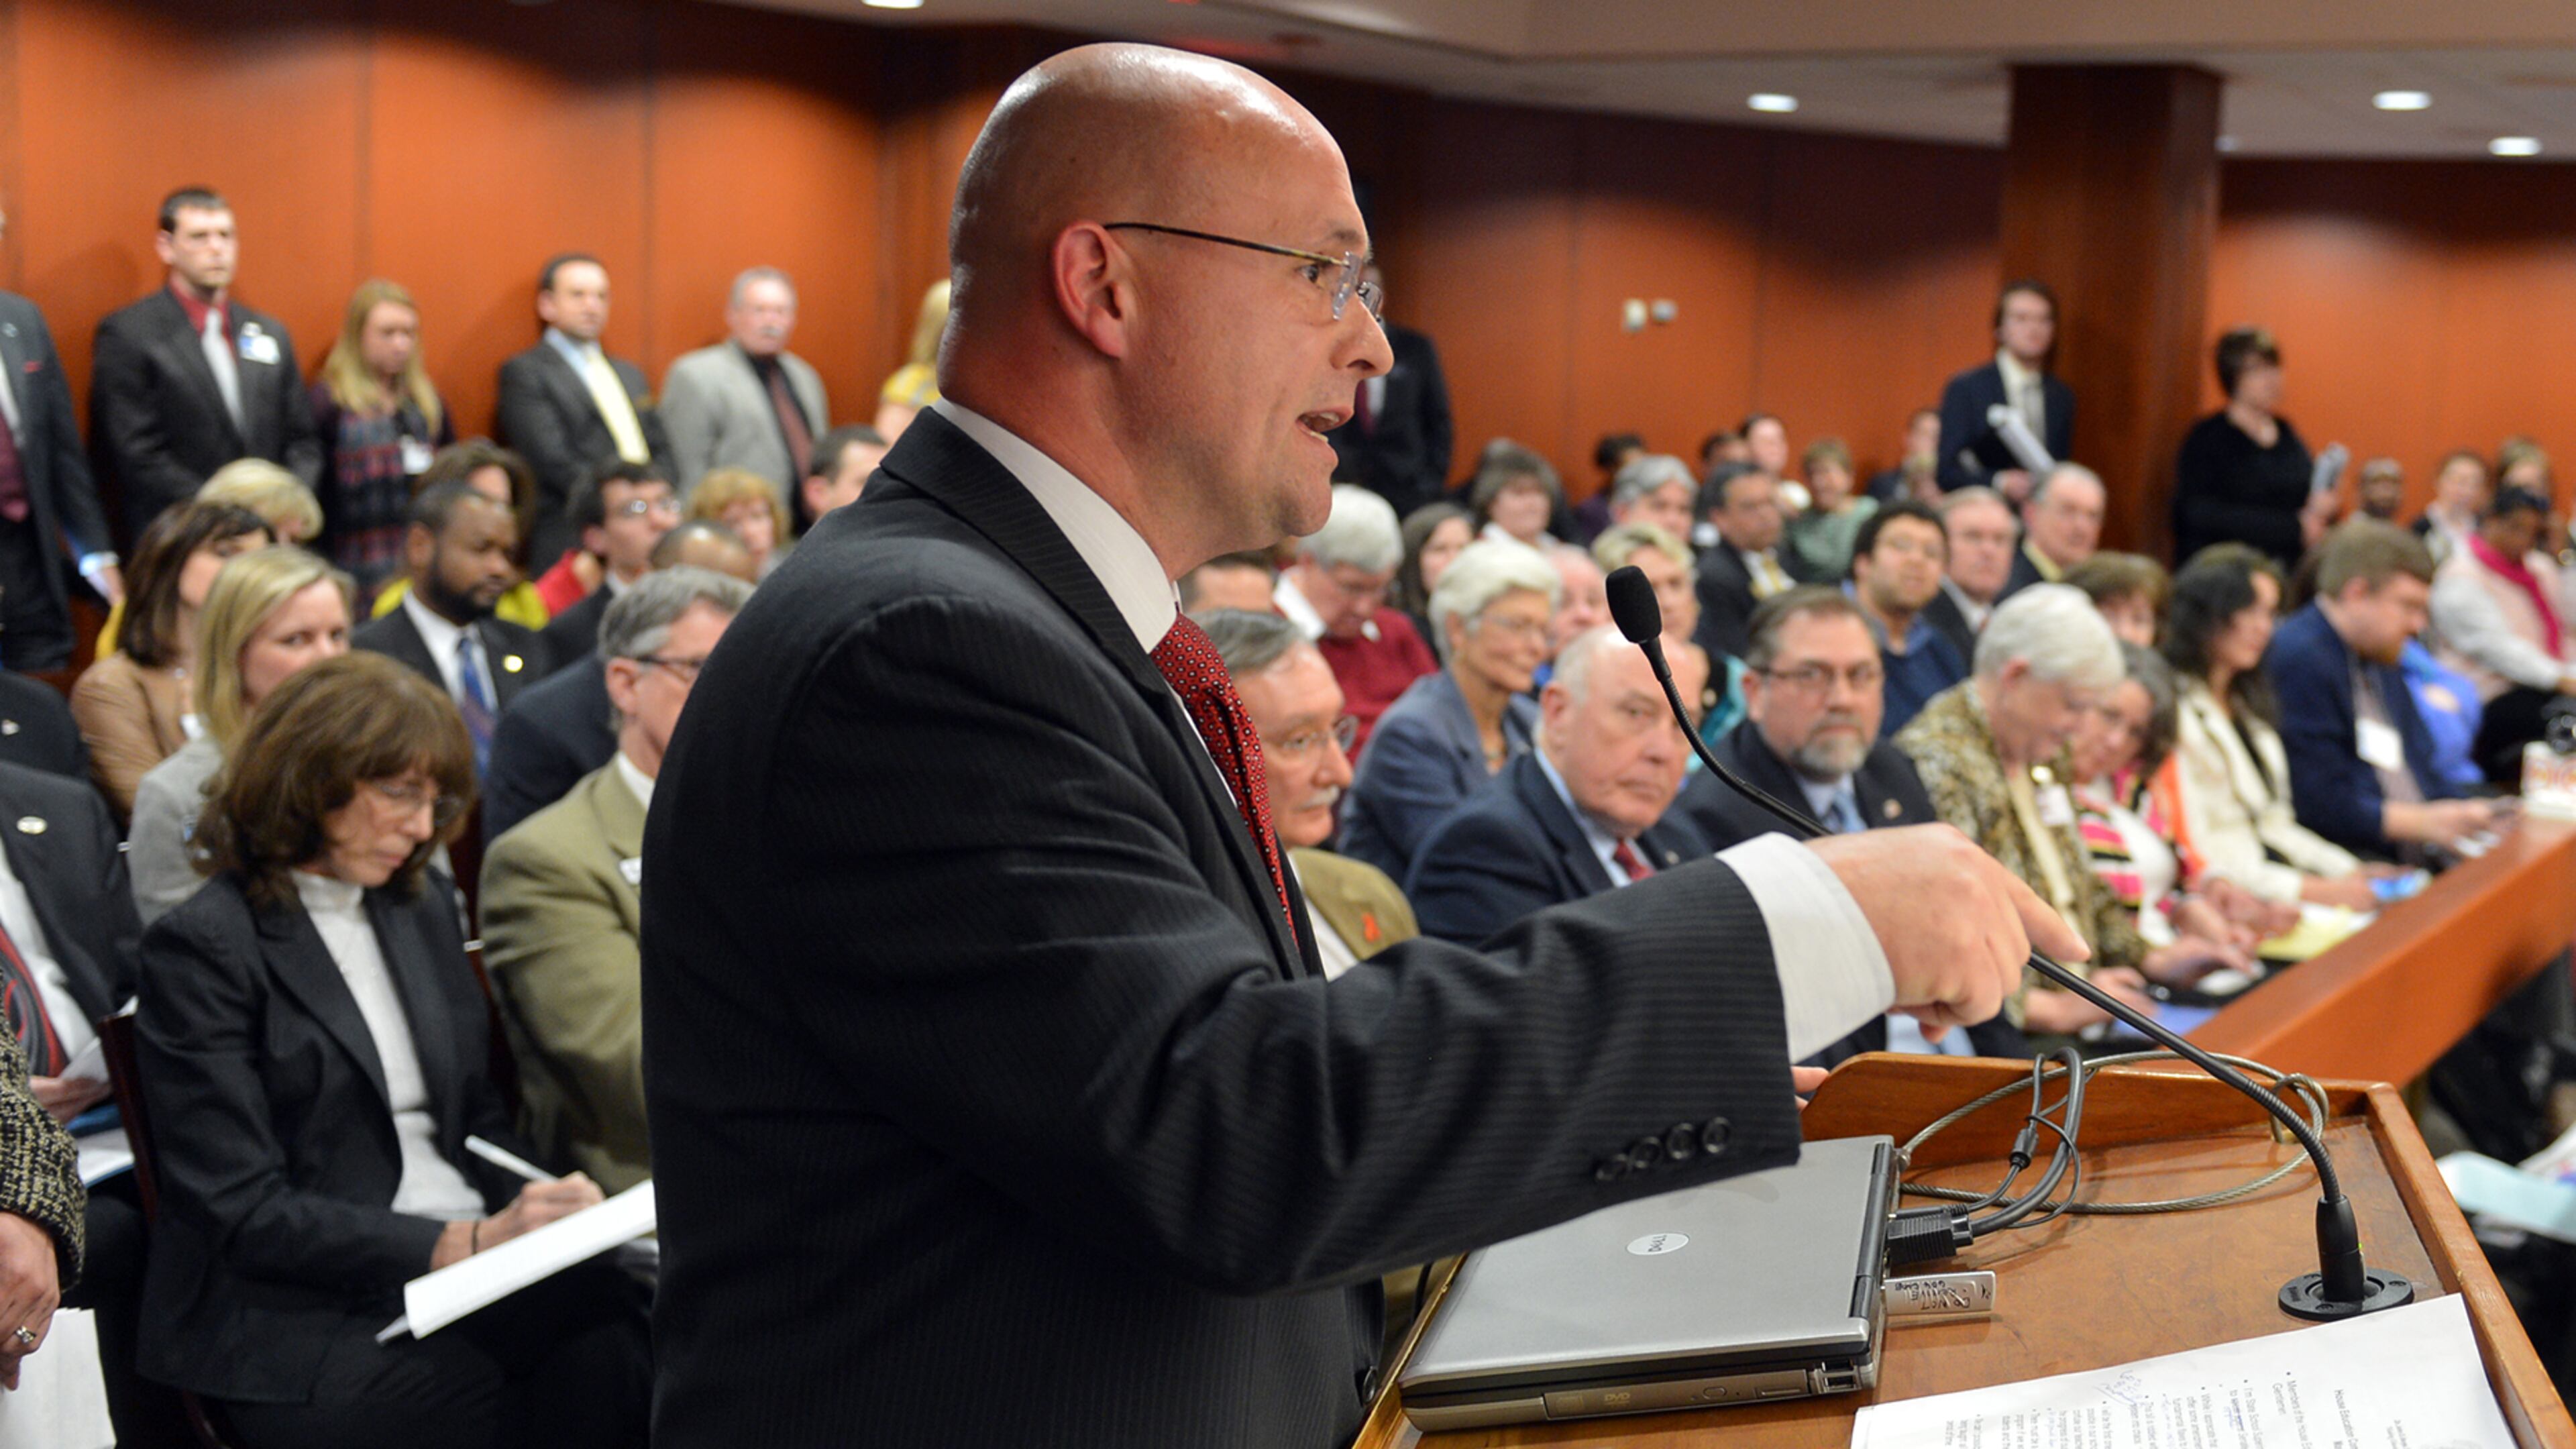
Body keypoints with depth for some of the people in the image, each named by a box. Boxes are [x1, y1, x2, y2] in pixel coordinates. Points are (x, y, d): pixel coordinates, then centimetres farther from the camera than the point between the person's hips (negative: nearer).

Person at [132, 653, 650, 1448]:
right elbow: (243, 1215, -10)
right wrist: (460, 1245, -17)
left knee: (613, 1345, -26)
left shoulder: (423, 906, 18)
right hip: (299, 1315, -6)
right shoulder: (200, 948, -4)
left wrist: (542, 1204, -1)